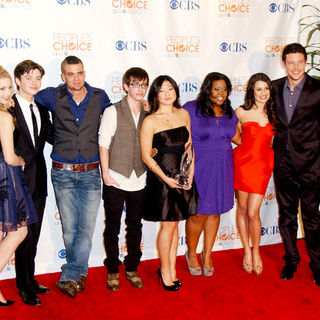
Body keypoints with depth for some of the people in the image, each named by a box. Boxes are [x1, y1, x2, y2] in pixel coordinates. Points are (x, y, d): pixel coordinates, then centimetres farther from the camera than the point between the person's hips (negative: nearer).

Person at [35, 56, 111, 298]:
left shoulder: (99, 97, 2)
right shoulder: (53, 96, 0)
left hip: (90, 172, 0)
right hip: (63, 173, 0)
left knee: (86, 227, -5)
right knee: (69, 228, 5)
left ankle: (69, 277, 4)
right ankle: (80, 273, 22)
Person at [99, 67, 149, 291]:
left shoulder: (149, 114, 6)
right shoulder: (113, 112, -6)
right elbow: (103, 145, -6)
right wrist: (106, 174, -9)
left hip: (139, 180, 4)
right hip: (115, 180, -3)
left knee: (135, 226, 13)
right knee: (113, 228, 8)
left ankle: (132, 269, 28)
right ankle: (113, 271, 22)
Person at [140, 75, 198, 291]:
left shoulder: (184, 114, 7)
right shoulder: (150, 121, -9)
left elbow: (189, 146, 12)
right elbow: (146, 156, -9)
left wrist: (190, 174, 2)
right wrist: (166, 178, -16)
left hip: (182, 176, 5)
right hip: (161, 177, -5)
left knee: (174, 224, 12)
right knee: (168, 225, 2)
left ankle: (172, 268, 25)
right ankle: (165, 271, 20)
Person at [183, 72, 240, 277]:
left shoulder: (229, 112, 9)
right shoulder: (192, 109, -7)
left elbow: (238, 138, 17)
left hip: (222, 168, 5)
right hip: (199, 168, -5)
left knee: (215, 212, 12)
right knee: (199, 213, 0)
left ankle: (207, 254, 29)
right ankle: (191, 253, 25)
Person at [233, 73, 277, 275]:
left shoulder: (273, 114, 6)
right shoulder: (241, 113, -2)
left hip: (263, 165, 1)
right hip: (243, 163, 0)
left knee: (253, 213, -4)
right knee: (242, 209, 8)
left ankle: (256, 252, 18)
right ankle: (246, 251, 25)